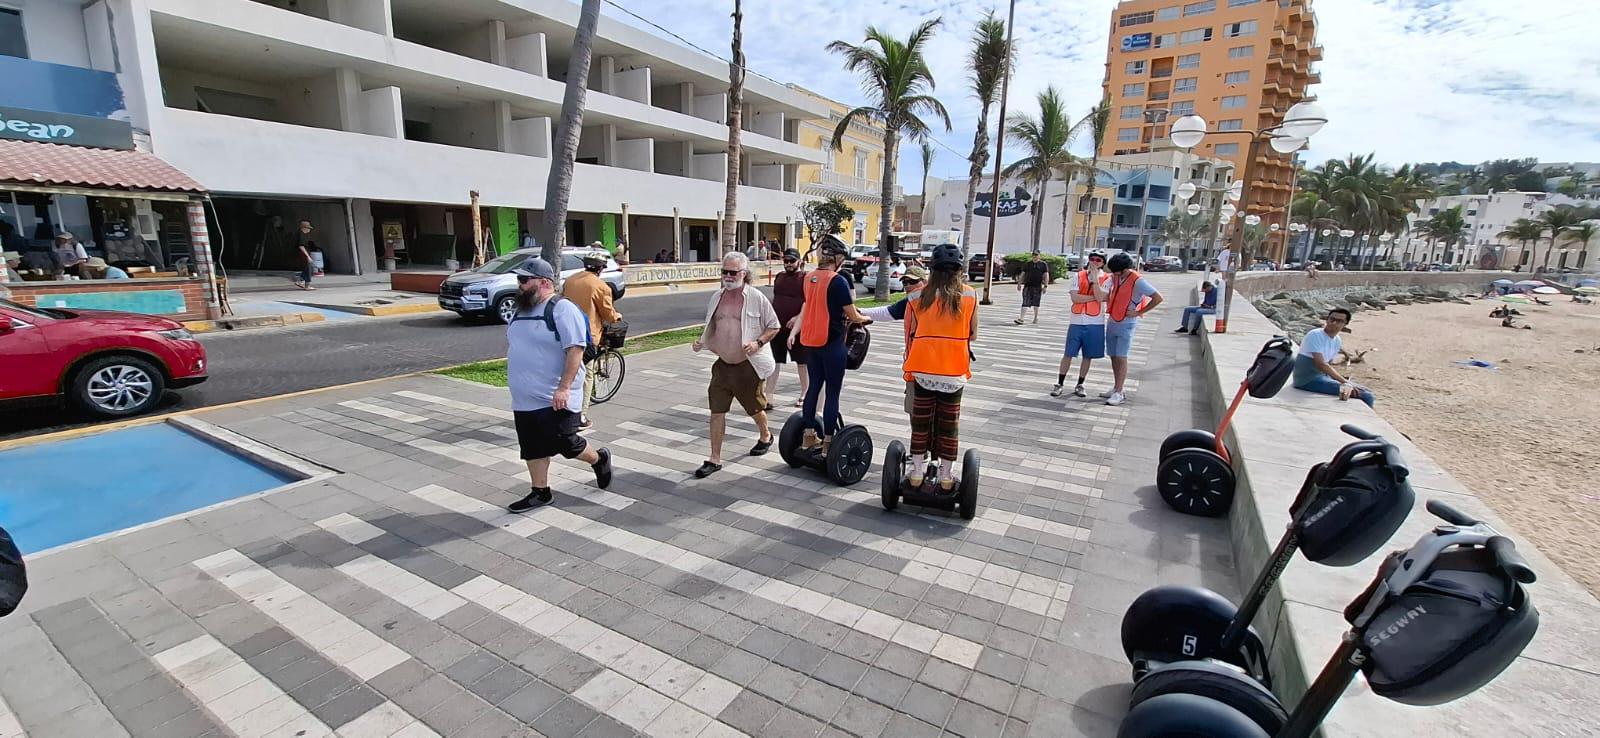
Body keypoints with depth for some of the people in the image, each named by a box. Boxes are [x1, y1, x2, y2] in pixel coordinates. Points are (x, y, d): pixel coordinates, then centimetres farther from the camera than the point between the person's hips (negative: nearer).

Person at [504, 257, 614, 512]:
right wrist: (520, 386, 21)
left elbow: (575, 350, -21)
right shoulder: (523, 310, 12)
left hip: (554, 400, -8)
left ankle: (599, 459, 25)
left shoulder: (562, 310, -15)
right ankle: (540, 491, 25)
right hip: (524, 400, 8)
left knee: (565, 444, -1)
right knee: (533, 448, 12)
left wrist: (563, 388, -27)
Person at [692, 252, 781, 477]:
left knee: (755, 408, 14)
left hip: (749, 365, -4)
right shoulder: (717, 297, 6)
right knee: (717, 411, 0)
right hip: (723, 365, 4)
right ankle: (714, 459, 9)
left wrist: (758, 343, -20)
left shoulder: (756, 298, -9)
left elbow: (774, 326, -4)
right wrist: (701, 341, 1)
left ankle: (765, 436, 45)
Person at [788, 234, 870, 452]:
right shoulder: (838, 281, -15)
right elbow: (853, 317, -10)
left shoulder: (809, 277, 5)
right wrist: (866, 318, 10)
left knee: (814, 386, 17)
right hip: (831, 343, -7)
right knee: (832, 392, 2)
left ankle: (809, 435, 25)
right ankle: (828, 442, 7)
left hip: (810, 341, 7)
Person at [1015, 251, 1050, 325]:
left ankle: (1036, 319, 22)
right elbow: (1023, 274, 15)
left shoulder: (1043, 264, 4)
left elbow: (1046, 275, 0)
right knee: (1025, 303, -7)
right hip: (1027, 286, 1)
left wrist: (1045, 286, -9)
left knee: (1036, 304, 8)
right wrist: (1019, 283, 7)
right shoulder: (1027, 264, 12)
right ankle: (1021, 319, -13)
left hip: (1037, 286, -1)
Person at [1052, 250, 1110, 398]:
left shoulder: (1107, 279, 0)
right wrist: (1095, 297, -14)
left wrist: (1095, 276, -16)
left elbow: (1100, 297, -17)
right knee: (1068, 354, 2)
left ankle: (1079, 385, 20)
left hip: (1095, 323, 0)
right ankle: (1060, 384, 9)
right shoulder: (1079, 276, 3)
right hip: (1076, 321, 0)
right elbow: (1075, 298, -9)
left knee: (1088, 356, 8)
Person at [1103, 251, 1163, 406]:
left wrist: (1139, 312, -15)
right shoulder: (1115, 277, 2)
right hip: (1112, 322, 7)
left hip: (1126, 324, -7)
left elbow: (1158, 298, -18)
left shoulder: (1137, 281, -17)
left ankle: (1119, 393, -4)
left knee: (1121, 357, -7)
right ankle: (1116, 387, 20)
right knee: (1113, 357, 10)